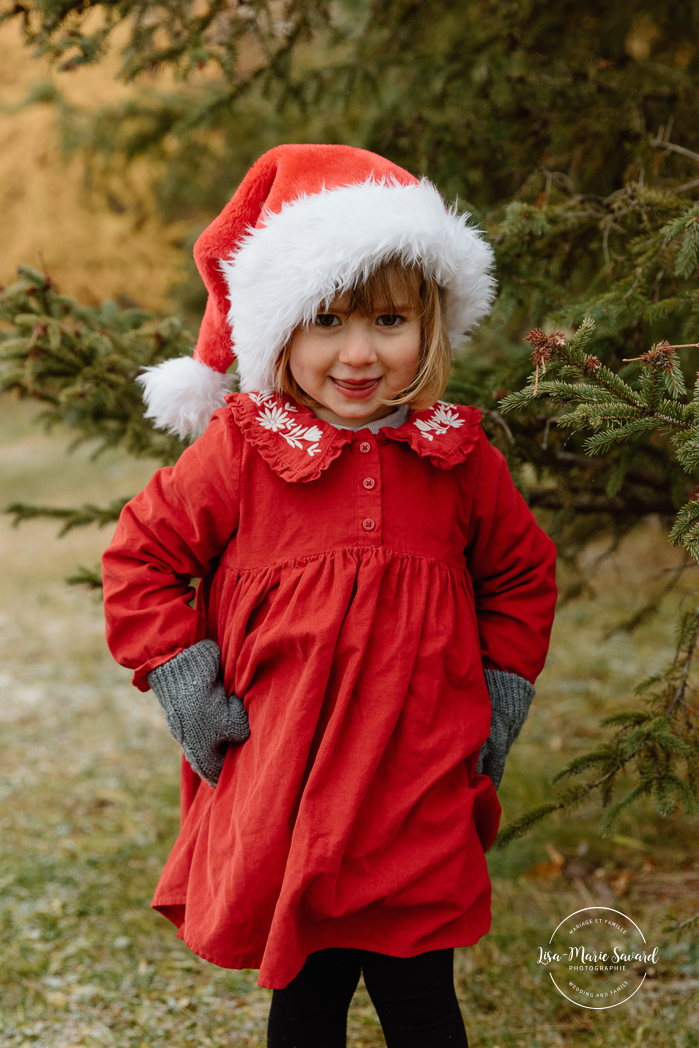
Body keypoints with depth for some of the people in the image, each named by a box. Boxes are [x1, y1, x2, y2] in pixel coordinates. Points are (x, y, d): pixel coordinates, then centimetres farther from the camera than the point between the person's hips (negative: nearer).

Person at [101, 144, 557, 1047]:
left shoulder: (458, 460, 0)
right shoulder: (240, 453, -7)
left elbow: (521, 575, 16)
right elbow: (139, 560, 2)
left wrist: (498, 706, 9)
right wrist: (187, 692, -4)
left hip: (419, 807, 2)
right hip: (280, 797, -1)